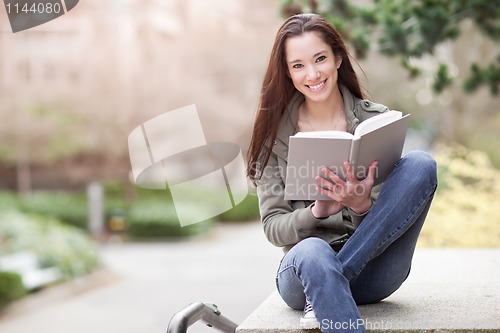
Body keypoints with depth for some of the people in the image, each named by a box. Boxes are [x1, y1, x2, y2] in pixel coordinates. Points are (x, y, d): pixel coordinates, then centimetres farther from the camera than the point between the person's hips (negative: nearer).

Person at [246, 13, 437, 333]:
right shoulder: (275, 133, 4)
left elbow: (385, 219, 2)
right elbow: (273, 228, 1)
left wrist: (361, 206, -22)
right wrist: (318, 211, -20)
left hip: (372, 270, 3)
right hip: (305, 271, -2)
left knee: (420, 164, -22)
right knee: (311, 251, -41)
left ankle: (325, 296, -23)